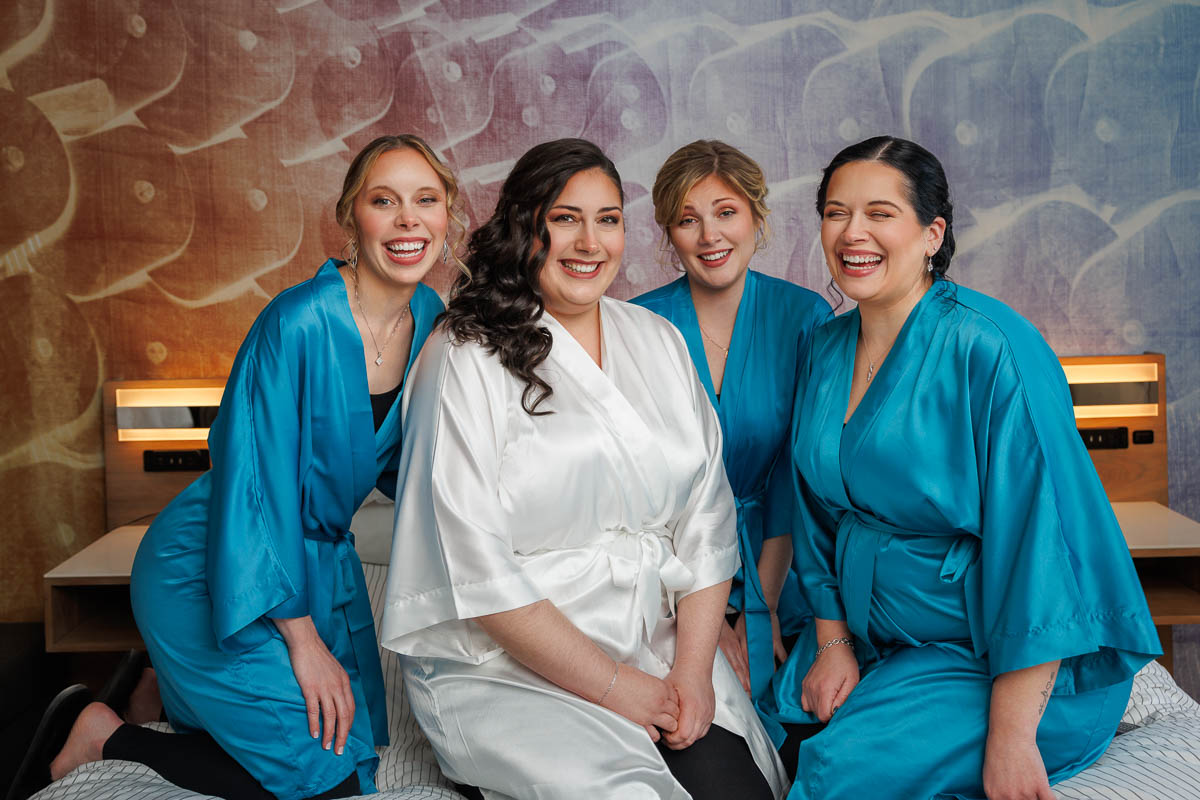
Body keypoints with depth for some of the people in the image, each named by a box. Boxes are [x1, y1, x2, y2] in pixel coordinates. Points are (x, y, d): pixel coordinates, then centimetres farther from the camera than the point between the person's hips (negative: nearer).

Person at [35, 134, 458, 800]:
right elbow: (252, 486, -26)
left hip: (320, 557, 8)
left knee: (362, 740, 20)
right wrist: (303, 638, -21)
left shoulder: (429, 319, -5)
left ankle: (183, 683, 39)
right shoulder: (299, 322, -27)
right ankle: (109, 738, 12)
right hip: (210, 567, -8)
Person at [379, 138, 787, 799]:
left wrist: (693, 670, -5)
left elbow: (707, 520, 7)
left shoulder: (658, 341, 10)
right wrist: (613, 688, -11)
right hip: (502, 671, -4)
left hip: (659, 652, 5)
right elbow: (478, 570, -12)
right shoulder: (465, 359, -6)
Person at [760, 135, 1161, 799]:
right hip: (875, 637, 6)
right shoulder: (825, 349, 4)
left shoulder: (989, 350, -19)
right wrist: (833, 643, 1)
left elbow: (1037, 537, -23)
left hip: (1002, 661, -6)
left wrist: (1011, 736, -24)